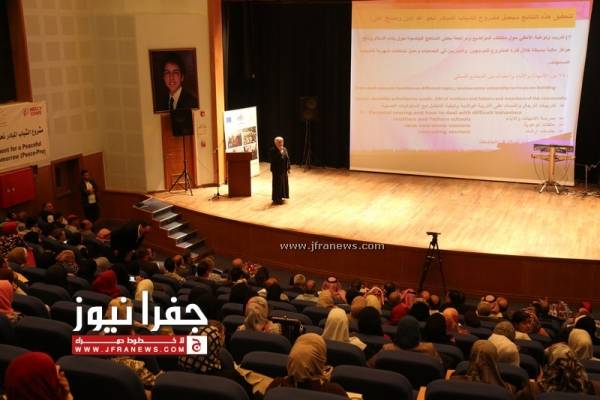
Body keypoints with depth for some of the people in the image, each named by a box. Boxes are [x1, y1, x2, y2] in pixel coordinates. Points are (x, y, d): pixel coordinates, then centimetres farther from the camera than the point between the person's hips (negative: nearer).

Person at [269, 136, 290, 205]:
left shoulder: (284, 149, 8)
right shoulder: (273, 150, -14)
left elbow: (288, 158, 13)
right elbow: (272, 160, -23)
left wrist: (288, 168, 9)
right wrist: (280, 153, -24)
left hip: (284, 169, 7)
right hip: (277, 170, -7)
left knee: (284, 183, 12)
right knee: (277, 184, -4)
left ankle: (281, 197, 25)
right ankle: (276, 199, 4)